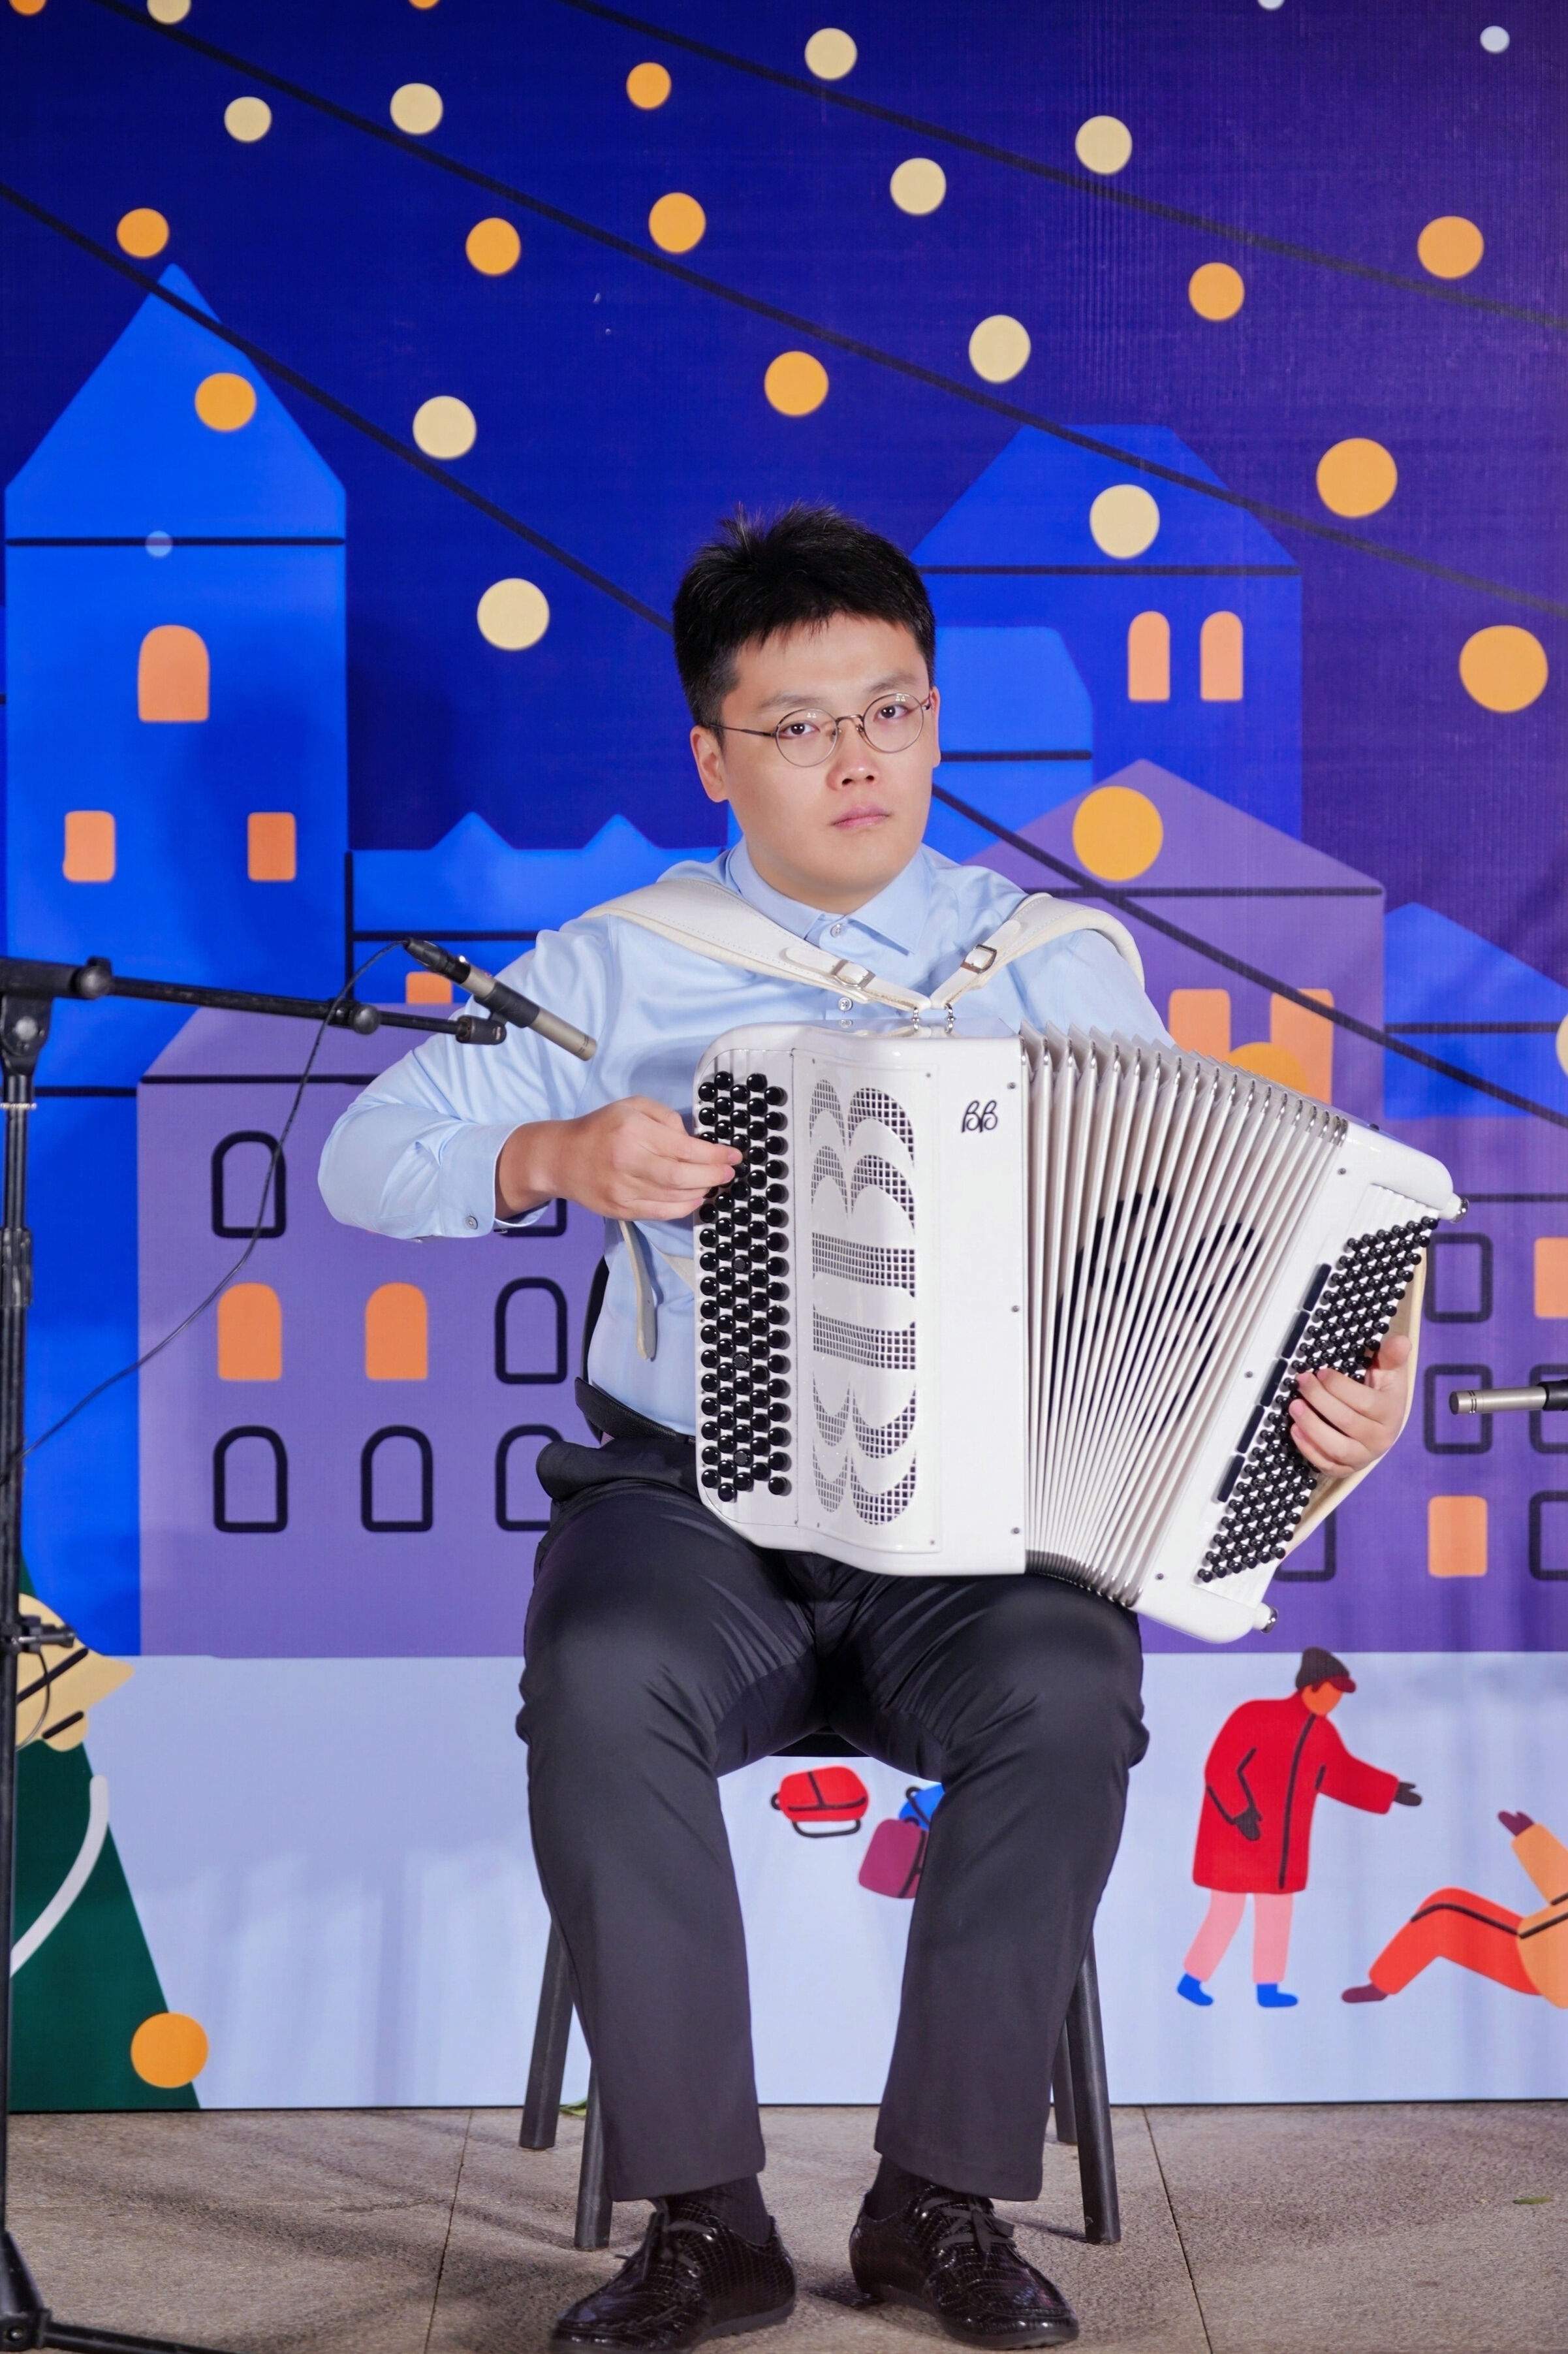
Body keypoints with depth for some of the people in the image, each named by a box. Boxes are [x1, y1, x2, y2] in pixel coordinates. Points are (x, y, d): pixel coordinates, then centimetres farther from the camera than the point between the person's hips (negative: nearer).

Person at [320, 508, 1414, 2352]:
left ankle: (942, 2200, -14)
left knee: (1064, 1695, -32)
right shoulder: (619, 969, 8)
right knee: (602, 1681, -32)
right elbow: (365, 1155, 4)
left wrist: (1328, 1384, -13)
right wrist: (556, 1156, -15)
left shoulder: (1063, 965, 9)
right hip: (691, 1498, 0)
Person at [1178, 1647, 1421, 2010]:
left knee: (1276, 1913, 12)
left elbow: (1343, 1775, 19)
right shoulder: (1255, 1717, -18)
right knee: (1225, 1914, -4)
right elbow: (1220, 1769, -20)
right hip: (1236, 1837, -7)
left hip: (1280, 1844, 8)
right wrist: (1240, 1811, -28)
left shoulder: (1322, 1735, 4)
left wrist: (1391, 1791, 18)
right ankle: (1191, 1980, 9)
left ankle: (1267, 1988, 21)